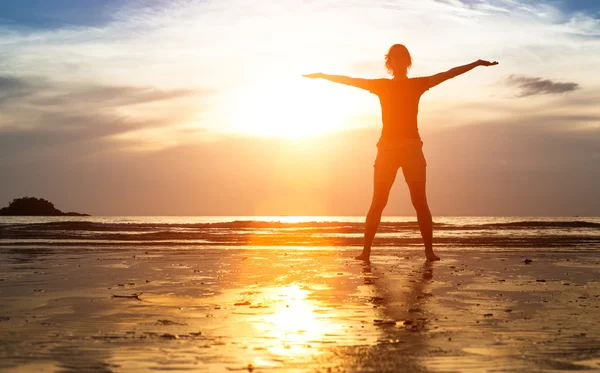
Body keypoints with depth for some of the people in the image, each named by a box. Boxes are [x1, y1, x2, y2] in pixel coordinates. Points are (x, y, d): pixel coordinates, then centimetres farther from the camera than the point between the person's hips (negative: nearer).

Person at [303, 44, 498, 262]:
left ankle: (429, 251, -5)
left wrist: (477, 64, 6)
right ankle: (366, 250, -5)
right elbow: (350, 81, 16)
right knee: (378, 202, -5)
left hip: (412, 147, 0)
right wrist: (322, 76, 17)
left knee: (420, 202, -6)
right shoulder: (381, 85, 12)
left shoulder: (417, 84, 11)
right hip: (387, 147, 0)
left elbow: (449, 73, 9)